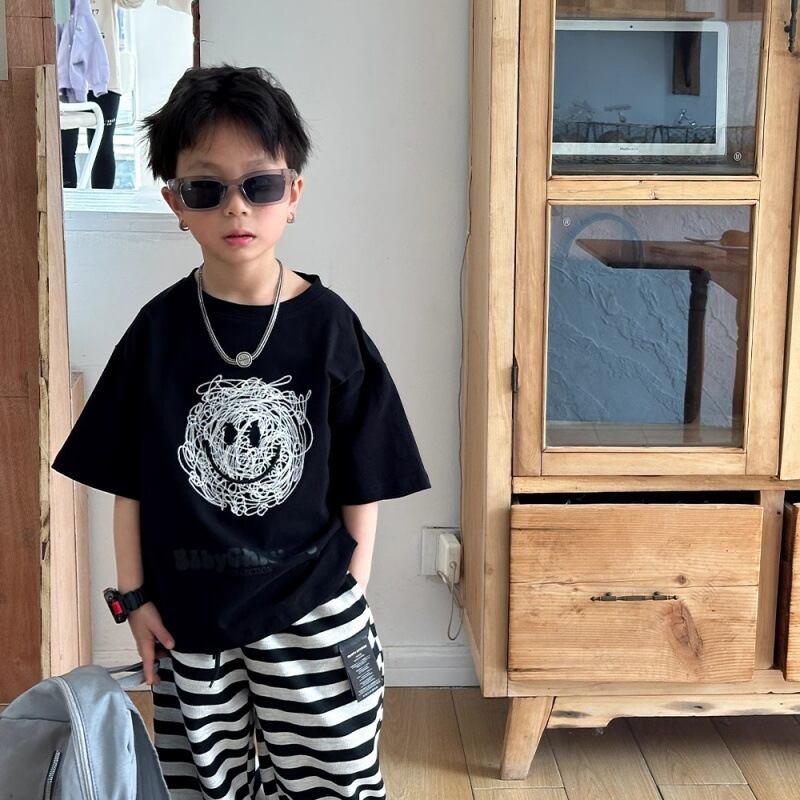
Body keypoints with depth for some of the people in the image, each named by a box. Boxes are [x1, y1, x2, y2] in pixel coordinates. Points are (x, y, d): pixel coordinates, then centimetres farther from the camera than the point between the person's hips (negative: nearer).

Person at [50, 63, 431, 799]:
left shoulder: (327, 324, -8)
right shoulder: (159, 329, -5)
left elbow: (362, 480, -2)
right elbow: (128, 479, 1)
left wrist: (352, 589, -2)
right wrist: (135, 595, 1)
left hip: (311, 613, -1)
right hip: (189, 616, 2)